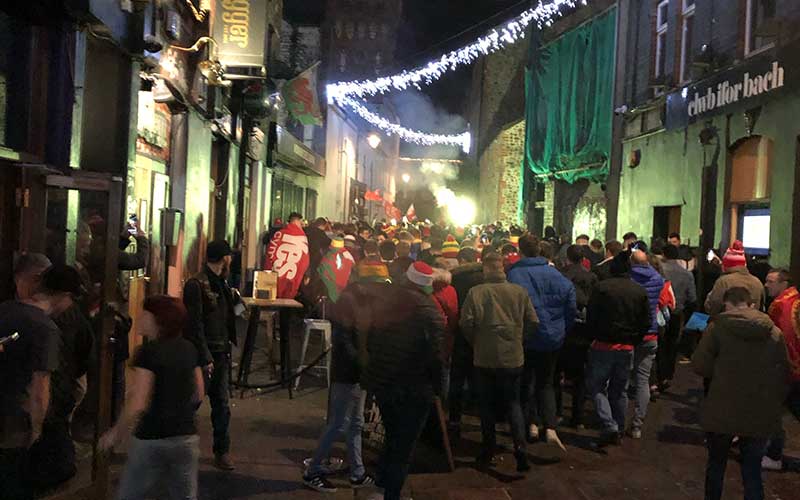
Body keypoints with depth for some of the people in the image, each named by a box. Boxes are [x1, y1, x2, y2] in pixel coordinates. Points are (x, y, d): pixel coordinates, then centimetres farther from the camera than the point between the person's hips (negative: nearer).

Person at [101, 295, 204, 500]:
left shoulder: (148, 352, -13)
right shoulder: (189, 349, 4)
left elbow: (138, 404, -18)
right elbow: (198, 395, 11)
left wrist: (116, 433, -6)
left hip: (152, 439, -5)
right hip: (187, 437, 5)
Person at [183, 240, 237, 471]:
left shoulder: (221, 284, 13)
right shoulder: (196, 284, -12)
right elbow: (195, 324, -16)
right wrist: (205, 357, -19)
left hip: (221, 353, 7)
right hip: (204, 354, -7)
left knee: (222, 404, 10)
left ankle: (222, 451, 20)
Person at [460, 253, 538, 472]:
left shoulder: (475, 292, -10)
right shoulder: (520, 292, -3)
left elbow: (466, 323, -12)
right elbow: (533, 323, -1)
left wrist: (476, 342, 6)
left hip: (485, 358, -1)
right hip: (513, 357, 1)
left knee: (487, 405, 13)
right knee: (513, 403, 13)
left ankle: (488, 451, 20)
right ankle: (519, 445, -4)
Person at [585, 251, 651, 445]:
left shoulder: (601, 288, -11)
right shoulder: (640, 292, 1)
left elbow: (591, 318, -10)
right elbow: (646, 322, 3)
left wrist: (595, 337, 5)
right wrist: (633, 340, 12)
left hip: (603, 346, -4)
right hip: (627, 348, 4)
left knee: (596, 387, 6)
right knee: (620, 391, 16)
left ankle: (610, 427, -8)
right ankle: (619, 431, 23)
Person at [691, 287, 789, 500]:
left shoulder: (718, 327, -10)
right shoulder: (775, 333, -1)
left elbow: (700, 366, -9)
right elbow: (783, 374, 4)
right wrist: (775, 408, 15)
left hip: (723, 412, -2)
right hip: (760, 417, 2)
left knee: (716, 466, 19)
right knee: (753, 471, 12)